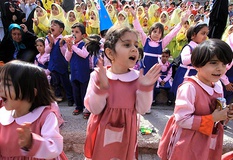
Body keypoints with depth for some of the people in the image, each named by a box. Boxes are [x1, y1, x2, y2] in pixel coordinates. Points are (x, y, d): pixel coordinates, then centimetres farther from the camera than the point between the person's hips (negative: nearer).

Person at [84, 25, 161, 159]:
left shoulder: (137, 77, -6)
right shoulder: (98, 76, -13)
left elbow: (142, 109, -6)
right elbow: (94, 109, -15)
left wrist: (145, 88, -19)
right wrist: (101, 87, -29)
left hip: (126, 132, 2)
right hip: (103, 132, -2)